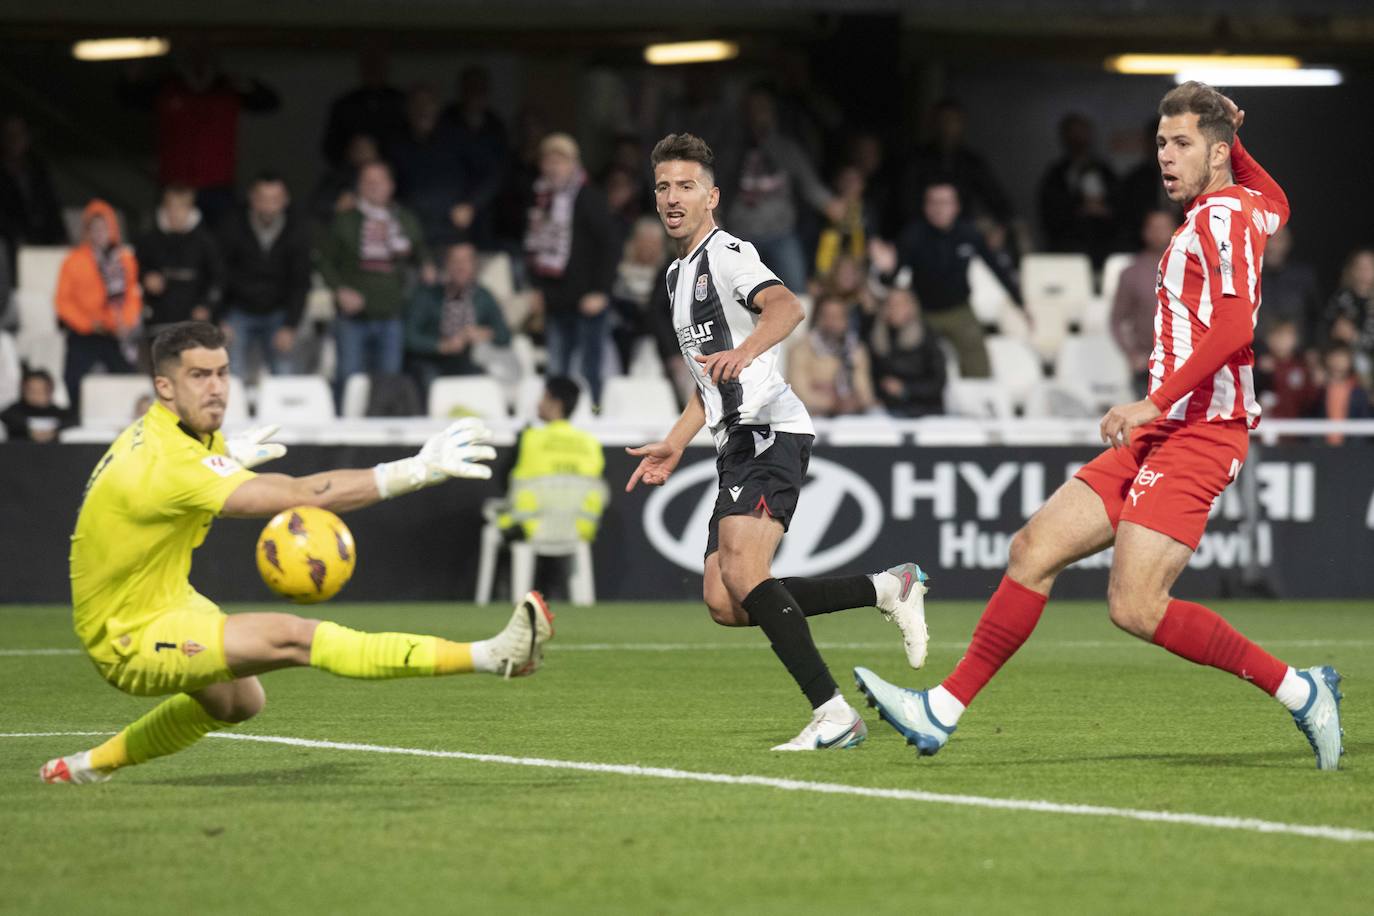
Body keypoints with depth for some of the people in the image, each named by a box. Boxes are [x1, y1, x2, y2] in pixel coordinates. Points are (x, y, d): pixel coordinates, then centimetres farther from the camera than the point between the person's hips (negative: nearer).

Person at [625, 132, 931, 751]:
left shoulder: (726, 253, -5)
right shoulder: (681, 274, 25)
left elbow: (786, 307, -27)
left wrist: (744, 351, -44)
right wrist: (674, 446, 32)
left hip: (771, 433, -9)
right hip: (739, 446, 9)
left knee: (741, 572, -26)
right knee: (724, 603, -1)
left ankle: (833, 714, -27)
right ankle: (887, 589, 10)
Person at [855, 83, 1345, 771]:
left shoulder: (1222, 216, -10)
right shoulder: (1248, 209, 17)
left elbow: (1237, 325, -24)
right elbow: (1278, 205, 43)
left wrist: (1156, 401, -24)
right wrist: (1237, 145, 29)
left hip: (1199, 433, -10)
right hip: (1162, 432, 10)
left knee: (1135, 607, -18)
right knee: (1035, 547, 4)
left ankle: (1299, 691, -6)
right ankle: (943, 710, 7)